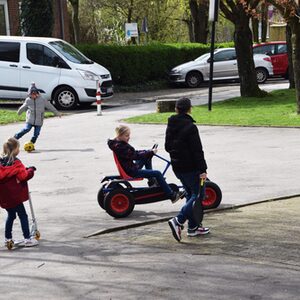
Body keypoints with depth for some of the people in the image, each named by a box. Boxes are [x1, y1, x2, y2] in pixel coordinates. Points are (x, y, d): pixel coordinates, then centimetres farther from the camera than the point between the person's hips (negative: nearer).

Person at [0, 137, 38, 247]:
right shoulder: (15, 163, -18)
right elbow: (24, 176, -23)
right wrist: (31, 170, -6)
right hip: (14, 196, -7)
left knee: (11, 215, 21)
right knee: (23, 216, 2)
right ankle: (27, 239, 3)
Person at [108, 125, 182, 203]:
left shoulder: (120, 144, 7)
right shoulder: (120, 147, -25)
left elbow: (134, 152, 15)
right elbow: (135, 156, -25)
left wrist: (149, 152, 6)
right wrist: (151, 152, -19)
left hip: (131, 167, 10)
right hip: (131, 172, -10)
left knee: (147, 157, 24)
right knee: (157, 174, -12)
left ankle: (151, 181, 25)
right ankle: (172, 195, -6)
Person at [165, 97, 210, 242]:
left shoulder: (170, 126, 7)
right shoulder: (190, 127, -17)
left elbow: (167, 146, 17)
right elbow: (197, 150, -18)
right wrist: (203, 170, -16)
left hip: (177, 167, 8)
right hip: (190, 167, -8)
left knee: (191, 194, 16)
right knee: (198, 194, -1)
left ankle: (193, 227, 18)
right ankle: (178, 220, -15)